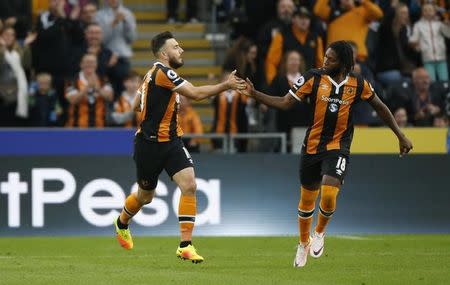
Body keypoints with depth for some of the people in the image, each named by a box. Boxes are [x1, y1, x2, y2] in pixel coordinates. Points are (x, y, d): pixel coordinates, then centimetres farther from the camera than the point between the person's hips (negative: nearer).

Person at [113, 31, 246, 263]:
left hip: (171, 141, 7)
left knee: (189, 185, -13)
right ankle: (121, 223, 46)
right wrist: (226, 85, -18)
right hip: (150, 144, -7)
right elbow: (195, 93, -24)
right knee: (145, 196, 13)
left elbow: (136, 105, 19)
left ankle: (186, 245, -13)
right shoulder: (162, 72, -19)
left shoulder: (154, 73, 9)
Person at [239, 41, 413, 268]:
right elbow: (284, 103, -7)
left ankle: (319, 232, 9)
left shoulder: (358, 84, -4)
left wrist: (401, 136, 13)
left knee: (328, 196, -22)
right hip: (312, 147, 1)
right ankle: (304, 243, 36)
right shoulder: (313, 78, -7)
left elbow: (380, 108, 11)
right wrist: (254, 94, -19)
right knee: (307, 200, 10)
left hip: (338, 149, -1)